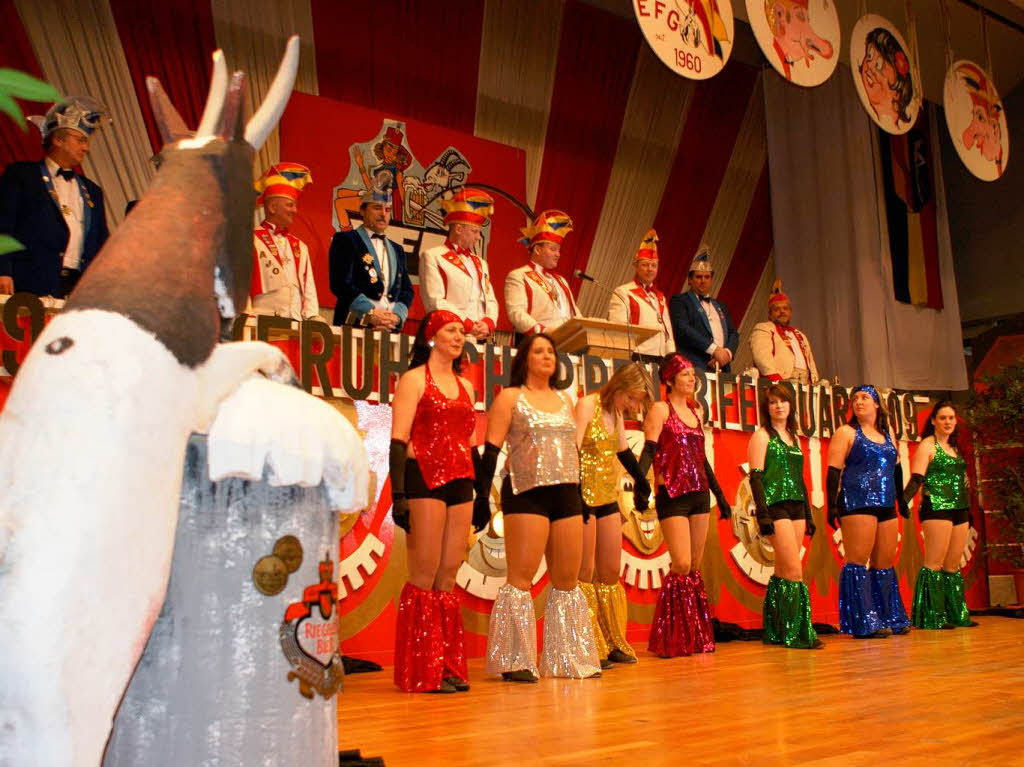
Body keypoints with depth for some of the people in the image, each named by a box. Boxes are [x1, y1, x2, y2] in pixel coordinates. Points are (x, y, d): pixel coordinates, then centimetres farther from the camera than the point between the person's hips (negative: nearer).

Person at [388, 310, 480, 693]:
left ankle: (448, 667, 14)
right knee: (425, 576, -4)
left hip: (460, 485, 6)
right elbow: (399, 441, -7)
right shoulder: (414, 379, 1)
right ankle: (421, 672, 6)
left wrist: (480, 492, 18)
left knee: (449, 576, 7)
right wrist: (399, 495, -16)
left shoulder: (465, 386, 19)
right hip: (424, 480, -6)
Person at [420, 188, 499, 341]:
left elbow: (491, 301, 18)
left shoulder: (481, 263, 25)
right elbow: (434, 302, -8)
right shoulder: (432, 256, 4)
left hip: (480, 338, 5)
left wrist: (488, 323, -4)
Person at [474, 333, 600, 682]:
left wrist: (579, 495, 20)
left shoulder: (564, 400, 19)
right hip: (527, 494, -6)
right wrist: (482, 494, -13)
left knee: (568, 579, 8)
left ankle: (569, 659, 19)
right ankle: (514, 662, 3)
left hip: (566, 494, 6)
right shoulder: (510, 397, 2)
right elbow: (491, 449, -5)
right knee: (521, 576, -7)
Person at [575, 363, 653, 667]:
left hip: (608, 499, 8)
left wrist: (642, 483, 22)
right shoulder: (587, 406, -12)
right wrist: (578, 498, -27)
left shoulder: (616, 412, 11)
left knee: (611, 571, 11)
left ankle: (612, 642, 21)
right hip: (585, 498, -8)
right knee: (585, 571, -2)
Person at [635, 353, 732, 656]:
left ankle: (694, 637, 15)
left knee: (695, 569, 7)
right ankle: (669, 639, 2)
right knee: (681, 566, -12)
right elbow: (649, 450, -13)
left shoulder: (697, 412, 17)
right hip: (672, 496, -6)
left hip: (699, 495, 7)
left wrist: (719, 494, 23)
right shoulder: (660, 409, -2)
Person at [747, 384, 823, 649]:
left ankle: (776, 632, 13)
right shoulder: (762, 436, -2)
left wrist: (808, 514, 18)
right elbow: (755, 477, -9)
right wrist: (762, 514, -17)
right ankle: (798, 634, -4)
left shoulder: (794, 438, 19)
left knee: (783, 572, 7)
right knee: (794, 571, -10)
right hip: (775, 507, -7)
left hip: (796, 508, 7)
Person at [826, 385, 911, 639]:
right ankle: (863, 623, -3)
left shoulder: (888, 434, 18)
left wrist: (901, 500, 22)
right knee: (857, 560, -8)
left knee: (885, 563, 10)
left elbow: (896, 468, 26)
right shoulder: (846, 432, 1)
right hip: (857, 504, -6)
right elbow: (834, 471, -5)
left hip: (886, 505, 6)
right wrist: (832, 505, -13)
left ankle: (889, 618, 21)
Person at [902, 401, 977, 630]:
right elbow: (916, 480, -11)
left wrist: (968, 511, 23)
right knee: (934, 564, -8)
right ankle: (932, 617, -5)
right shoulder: (927, 446, -2)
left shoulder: (954, 448, 20)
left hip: (959, 510, 8)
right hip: (937, 508, -7)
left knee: (953, 566, 10)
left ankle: (956, 615, 17)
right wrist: (903, 500, -24)